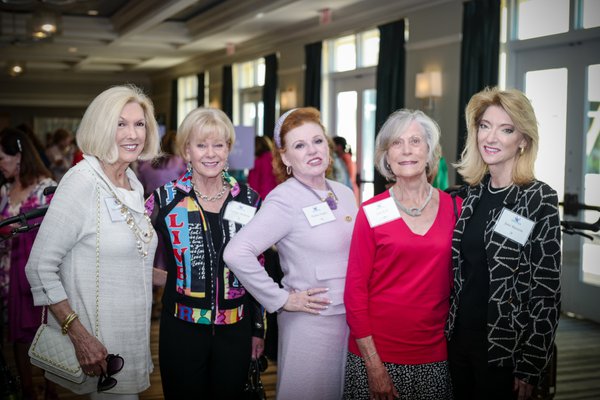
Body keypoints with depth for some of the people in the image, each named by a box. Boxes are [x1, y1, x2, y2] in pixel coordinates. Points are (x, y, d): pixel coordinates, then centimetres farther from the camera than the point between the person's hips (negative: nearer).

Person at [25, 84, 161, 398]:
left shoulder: (133, 183, 8)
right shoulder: (81, 182, -16)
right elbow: (40, 268, -17)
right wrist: (79, 335, -22)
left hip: (132, 342, 8)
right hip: (97, 346, -7)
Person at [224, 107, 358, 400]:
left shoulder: (344, 194, 6)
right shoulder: (285, 200, -15)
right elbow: (236, 253, -24)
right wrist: (281, 300, -18)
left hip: (353, 318, 7)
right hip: (311, 323, -6)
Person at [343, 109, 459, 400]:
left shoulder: (454, 209, 2)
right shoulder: (371, 213, -5)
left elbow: (456, 283, 10)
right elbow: (355, 291, -5)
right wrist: (373, 365, -9)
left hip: (435, 355, 2)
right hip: (377, 353, -2)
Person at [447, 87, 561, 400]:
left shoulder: (540, 200, -12)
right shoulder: (471, 193, 5)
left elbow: (546, 291, -13)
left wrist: (530, 367, -13)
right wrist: (447, 331, 9)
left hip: (505, 350, -5)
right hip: (459, 339, 5)